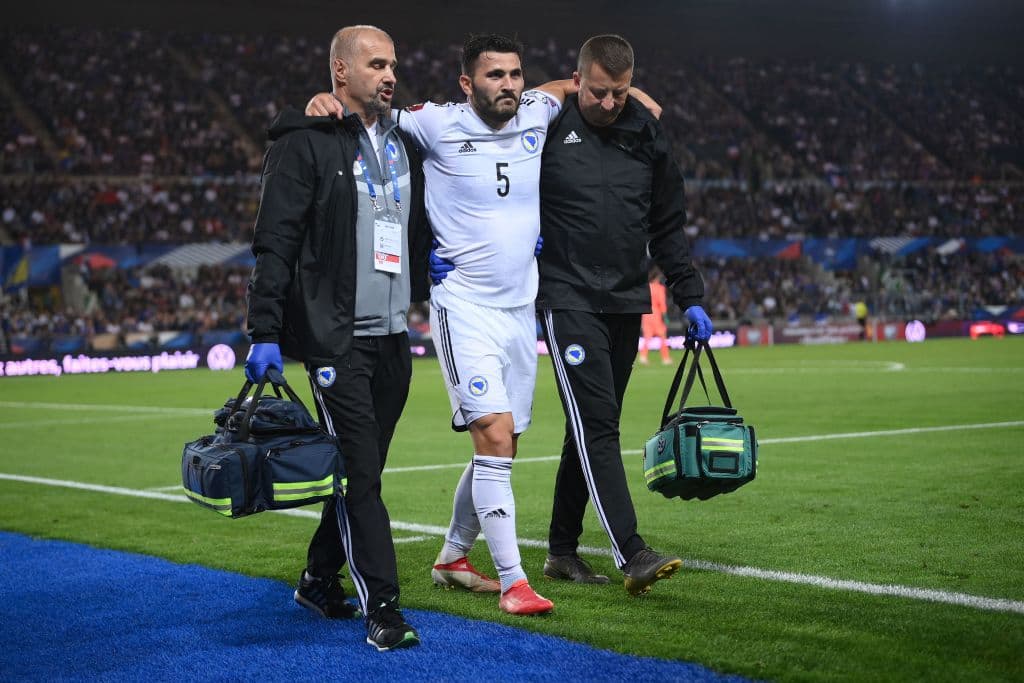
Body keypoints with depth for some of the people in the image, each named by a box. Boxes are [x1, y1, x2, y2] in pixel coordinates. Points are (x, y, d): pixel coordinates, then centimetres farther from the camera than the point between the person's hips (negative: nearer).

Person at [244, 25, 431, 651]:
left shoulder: (404, 144, 15)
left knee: (364, 468, 12)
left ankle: (321, 579, 28)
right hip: (335, 335, -7)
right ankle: (382, 609, -5)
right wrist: (265, 334, -15)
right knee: (359, 470, -7)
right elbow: (275, 242, -9)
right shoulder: (306, 142, -5)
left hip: (394, 335, 7)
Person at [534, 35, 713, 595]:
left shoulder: (647, 138, 8)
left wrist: (690, 297, 10)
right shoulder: (546, 127, -6)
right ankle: (632, 556, -18)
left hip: (626, 305, 5)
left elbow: (668, 228, 15)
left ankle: (562, 550, 20)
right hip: (568, 299, -5)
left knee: (594, 428, 10)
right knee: (596, 425, -13)